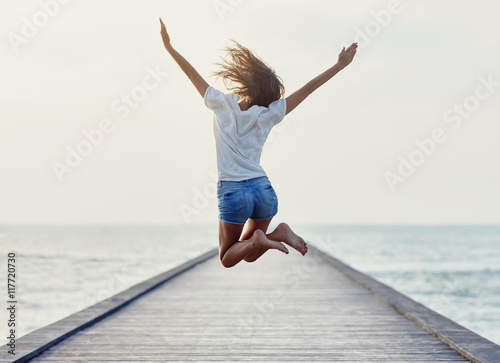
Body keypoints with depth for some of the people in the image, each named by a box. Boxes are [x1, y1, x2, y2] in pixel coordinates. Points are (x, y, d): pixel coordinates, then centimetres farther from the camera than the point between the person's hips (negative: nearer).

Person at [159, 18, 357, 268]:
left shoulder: (222, 104, -3)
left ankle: (256, 240, -18)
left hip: (232, 192, -3)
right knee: (248, 255, 20)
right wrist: (339, 65, 9)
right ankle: (278, 233, -9)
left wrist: (168, 45, 15)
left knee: (227, 259, 13)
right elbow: (308, 88, 3)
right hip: (264, 190, 3)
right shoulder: (268, 115, 1)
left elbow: (191, 73, 5)